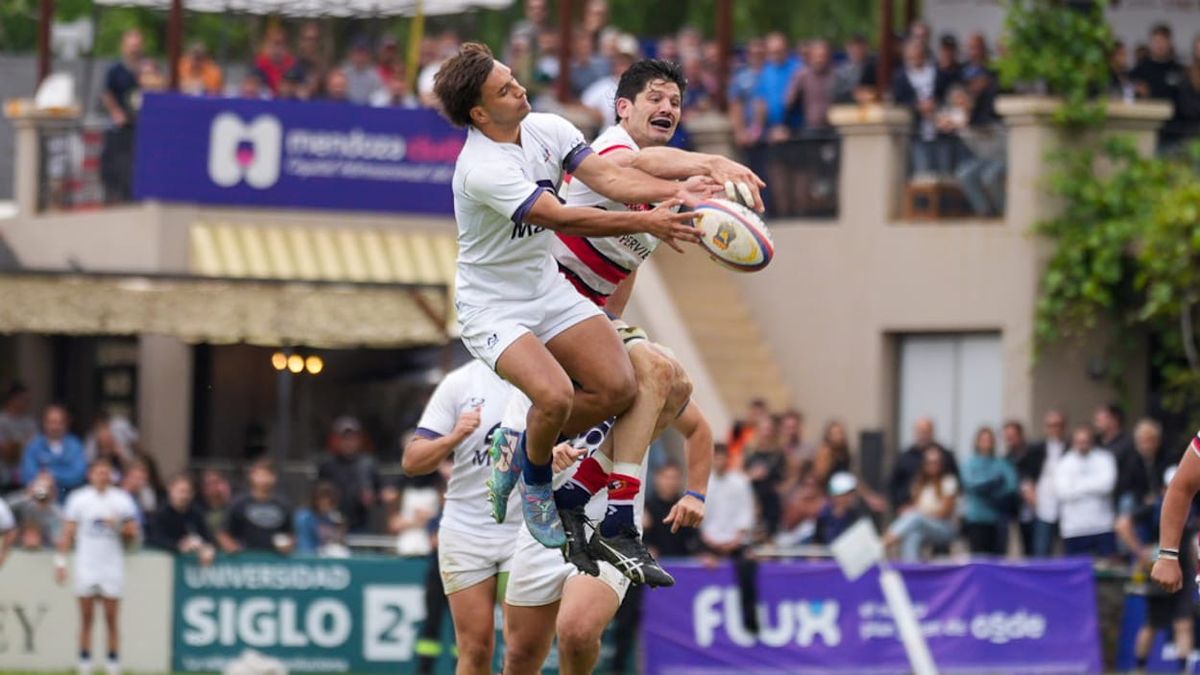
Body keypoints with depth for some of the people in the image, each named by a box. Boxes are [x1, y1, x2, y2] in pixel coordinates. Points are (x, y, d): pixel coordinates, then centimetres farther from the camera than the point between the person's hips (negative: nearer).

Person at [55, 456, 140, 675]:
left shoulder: (122, 499, 3)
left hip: (112, 566, -1)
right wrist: (60, 561, 1)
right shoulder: (78, 499, 4)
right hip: (86, 565, 1)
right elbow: (68, 533, 7)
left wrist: (119, 527, -15)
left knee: (111, 619, -1)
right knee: (86, 619, 2)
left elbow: (133, 534, 5)